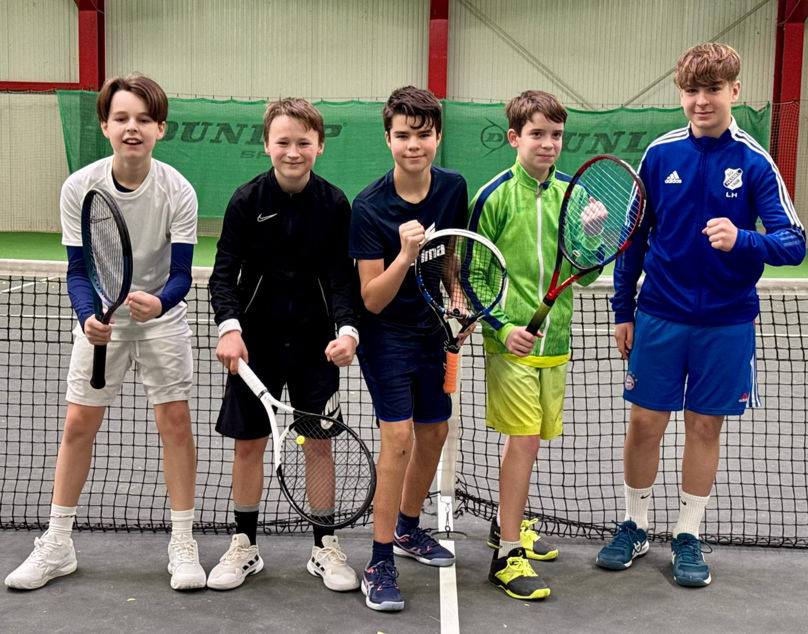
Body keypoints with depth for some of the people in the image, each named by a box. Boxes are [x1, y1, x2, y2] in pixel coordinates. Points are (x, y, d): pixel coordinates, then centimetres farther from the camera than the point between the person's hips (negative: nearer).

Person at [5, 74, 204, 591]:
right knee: (79, 423, 2)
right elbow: (78, 270, -10)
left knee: (175, 420, -5)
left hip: (161, 316, -1)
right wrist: (88, 316, -29)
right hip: (101, 318, 1)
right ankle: (57, 545, 17)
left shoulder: (177, 191, -18)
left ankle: (183, 543, 9)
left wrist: (158, 303, -39)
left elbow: (181, 274, -18)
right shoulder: (79, 188, -15)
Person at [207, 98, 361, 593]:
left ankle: (325, 547, 22)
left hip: (315, 342, 0)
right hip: (257, 340, 0)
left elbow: (343, 276, -6)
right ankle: (245, 546, 24)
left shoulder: (334, 204, -4)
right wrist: (229, 327, -23)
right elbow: (225, 272, -7)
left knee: (320, 441, 6)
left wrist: (348, 329, -23)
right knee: (249, 443, 7)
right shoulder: (247, 201, -6)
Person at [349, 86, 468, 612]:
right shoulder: (369, 207, -19)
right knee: (399, 436, -15)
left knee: (435, 433, 14)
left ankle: (408, 529, 37)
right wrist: (405, 256, -34)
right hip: (387, 335, -5)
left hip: (433, 331, 6)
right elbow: (373, 300, -20)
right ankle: (380, 563, -3)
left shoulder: (454, 188, -5)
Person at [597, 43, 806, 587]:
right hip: (660, 317, 1)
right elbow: (633, 237, 6)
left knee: (706, 426, 8)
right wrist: (623, 310, 6)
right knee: (645, 423, 6)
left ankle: (688, 536, 24)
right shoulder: (659, 155, -1)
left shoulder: (755, 163, -6)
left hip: (726, 322, -1)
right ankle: (635, 526, 25)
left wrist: (742, 240, -32)